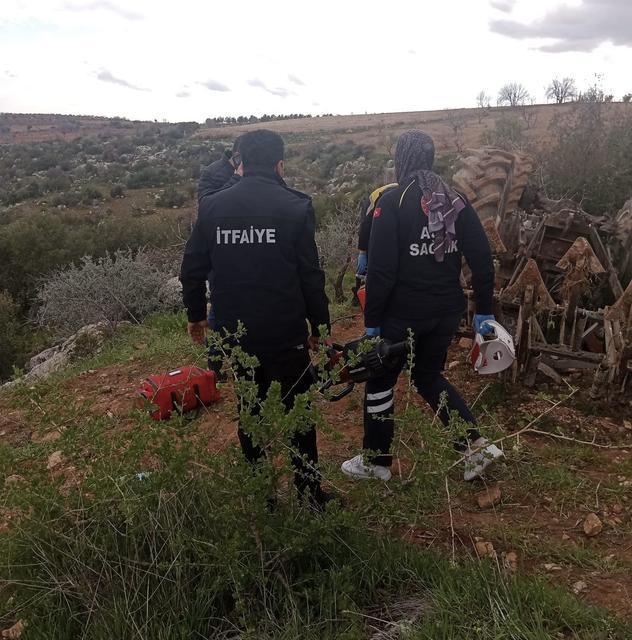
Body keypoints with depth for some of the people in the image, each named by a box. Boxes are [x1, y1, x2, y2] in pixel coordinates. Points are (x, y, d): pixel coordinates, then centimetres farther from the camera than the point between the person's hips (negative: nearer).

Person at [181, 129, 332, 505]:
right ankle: (310, 492, 19)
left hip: (234, 332, 4)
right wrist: (319, 325, 1)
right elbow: (311, 274, -9)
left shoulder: (212, 206, 1)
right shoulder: (295, 206, -9)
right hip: (285, 333, -3)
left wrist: (197, 315, 19)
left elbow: (193, 269, 5)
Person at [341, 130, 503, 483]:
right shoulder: (457, 201, 3)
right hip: (447, 311, 6)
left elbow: (381, 269, -16)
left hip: (404, 313, -5)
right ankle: (477, 445, 18)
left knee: (381, 381, 13)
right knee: (430, 376, 25)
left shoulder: (392, 203, -12)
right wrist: (484, 310, 7)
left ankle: (376, 461, 26)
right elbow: (482, 258, 1)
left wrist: (372, 321, -9)